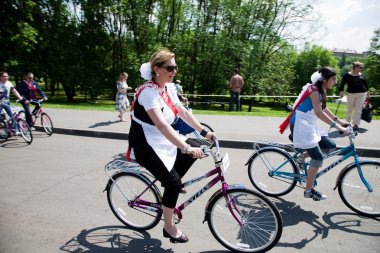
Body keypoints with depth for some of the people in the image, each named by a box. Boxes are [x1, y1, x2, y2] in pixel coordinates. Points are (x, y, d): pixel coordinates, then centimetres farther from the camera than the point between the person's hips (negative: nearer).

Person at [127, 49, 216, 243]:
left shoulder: (169, 87, 2)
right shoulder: (148, 92, -25)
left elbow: (184, 113, 4)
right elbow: (162, 125, -37)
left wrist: (204, 132, -5)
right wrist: (186, 148, -42)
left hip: (162, 140, 8)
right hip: (144, 144, -8)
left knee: (195, 149, -2)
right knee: (173, 182, -15)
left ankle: (171, 185, 17)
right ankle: (169, 228, 7)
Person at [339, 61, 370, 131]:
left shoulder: (362, 75, 10)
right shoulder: (347, 75, -2)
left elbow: (365, 83, 20)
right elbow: (342, 83, -4)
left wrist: (367, 91, 20)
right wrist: (341, 91, -14)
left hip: (362, 94, 3)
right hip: (351, 94, -2)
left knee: (358, 109, -1)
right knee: (349, 109, 6)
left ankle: (356, 124, 6)